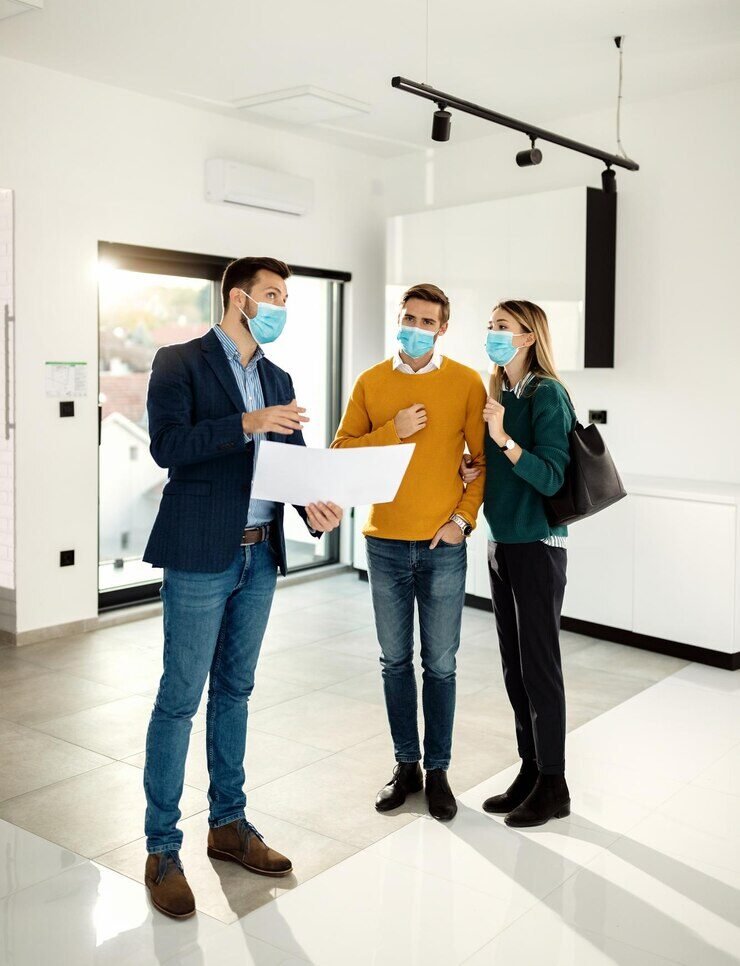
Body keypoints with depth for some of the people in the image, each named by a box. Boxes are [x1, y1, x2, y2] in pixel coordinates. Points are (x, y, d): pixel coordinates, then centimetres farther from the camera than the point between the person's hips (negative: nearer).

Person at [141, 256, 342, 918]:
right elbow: (167, 446, -17)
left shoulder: (279, 379, 14)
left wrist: (315, 504, -11)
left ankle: (229, 824, 29)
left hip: (259, 555, 7)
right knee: (180, 699, 0)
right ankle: (162, 850, 13)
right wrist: (246, 423, -25)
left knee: (234, 691, 15)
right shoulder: (180, 362, -4)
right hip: (200, 555, -6)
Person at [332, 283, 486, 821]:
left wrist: (464, 518, -9)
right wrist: (392, 432, -12)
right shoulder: (371, 382, 5)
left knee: (440, 664, 6)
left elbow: (485, 459, 0)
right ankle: (407, 766, 26)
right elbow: (342, 451, 2)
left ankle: (438, 770, 21)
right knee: (395, 661, 11)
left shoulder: (466, 382, -1)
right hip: (386, 544, 2)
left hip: (442, 546, -2)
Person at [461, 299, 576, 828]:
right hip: (501, 541, 8)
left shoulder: (546, 394, -12)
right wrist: (470, 468, -1)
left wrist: (505, 439, -29)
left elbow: (551, 478, -19)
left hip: (537, 545, -8)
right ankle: (530, 771, 25)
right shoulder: (496, 392, 12)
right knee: (515, 664, 13)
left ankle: (553, 785, 13)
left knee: (539, 665, 0)